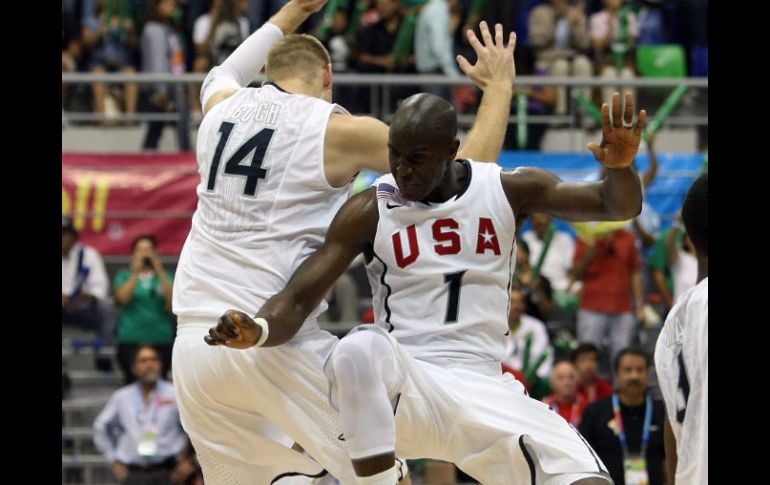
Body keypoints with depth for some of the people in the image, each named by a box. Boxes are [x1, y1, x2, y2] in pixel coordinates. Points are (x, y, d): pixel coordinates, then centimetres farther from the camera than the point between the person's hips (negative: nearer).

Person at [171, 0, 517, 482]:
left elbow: (223, 75, 40)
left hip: (194, 342, 5)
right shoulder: (338, 130, -3)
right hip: (275, 343, -5)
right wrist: (499, 87, 14)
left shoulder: (221, 108, 12)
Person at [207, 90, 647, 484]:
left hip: (486, 391, 2)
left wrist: (621, 166, -26)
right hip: (404, 387, -2)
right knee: (360, 349, -37)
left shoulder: (507, 190, 2)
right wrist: (258, 331, -30)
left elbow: (619, 205, -2)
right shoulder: (370, 212, -3)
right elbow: (298, 298, -7)